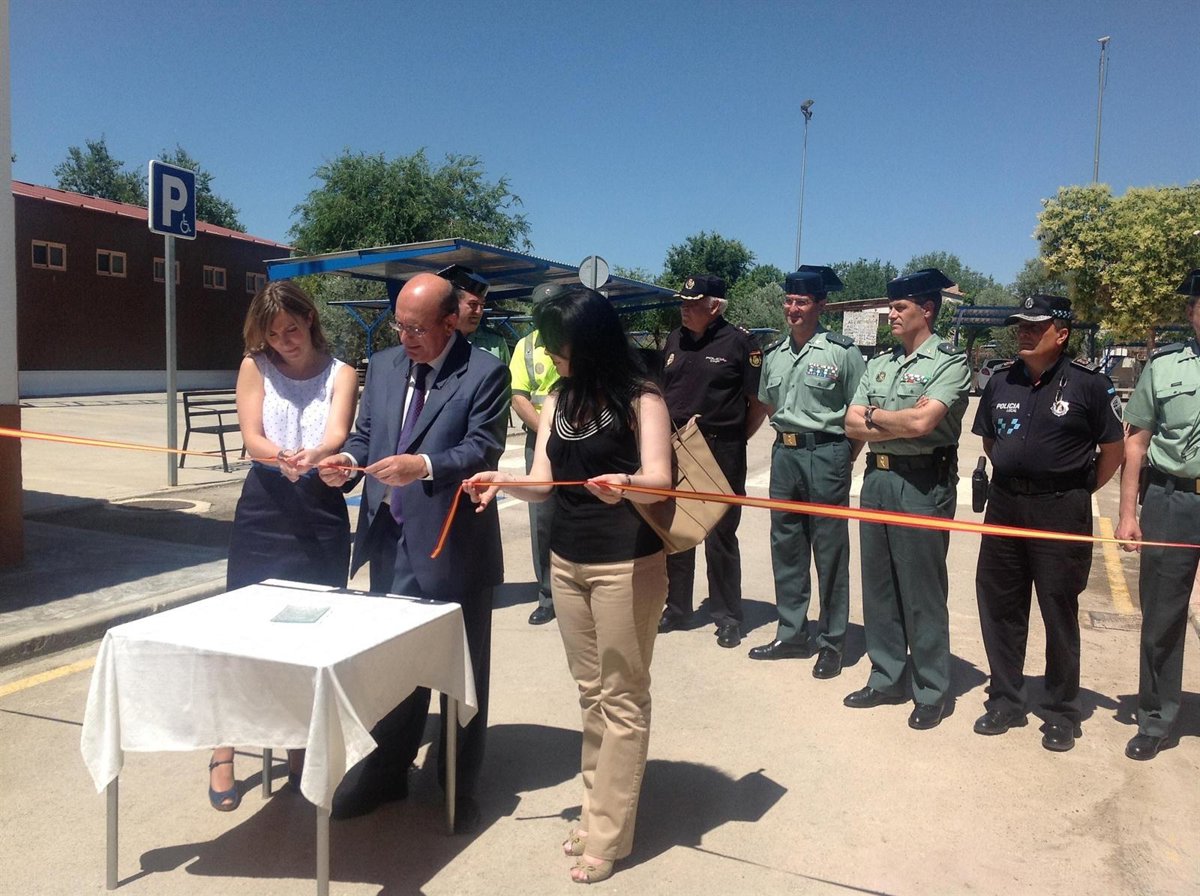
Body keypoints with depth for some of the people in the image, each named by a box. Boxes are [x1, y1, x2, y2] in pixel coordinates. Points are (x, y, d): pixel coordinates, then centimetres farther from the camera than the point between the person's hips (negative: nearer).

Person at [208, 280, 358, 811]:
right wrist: (281, 458, -31)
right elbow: (251, 438, -8)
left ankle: (301, 750, 23)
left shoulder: (340, 374, 2)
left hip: (321, 509, 0)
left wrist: (313, 455, -39)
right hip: (264, 507, 0)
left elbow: (337, 434, -15)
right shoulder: (255, 367, 3)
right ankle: (224, 752, 17)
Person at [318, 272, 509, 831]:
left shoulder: (485, 373, -9)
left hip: (454, 547, -5)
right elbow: (364, 433, 12)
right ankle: (384, 773, 38)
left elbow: (483, 449, -17)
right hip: (392, 543, 6)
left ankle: (459, 787, 29)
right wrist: (348, 460, -10)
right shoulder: (383, 365, 9)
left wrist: (424, 465, -32)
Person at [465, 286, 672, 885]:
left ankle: (608, 834, 16)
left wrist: (624, 487, -43)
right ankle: (595, 809, 31)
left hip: (627, 565, -6)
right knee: (590, 693, 17)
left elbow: (659, 480, -21)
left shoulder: (640, 399, -12)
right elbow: (544, 482, 1)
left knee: (621, 697, 5)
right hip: (565, 562, 7)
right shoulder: (557, 400, 6)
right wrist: (504, 482, -19)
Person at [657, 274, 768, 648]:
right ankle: (676, 608, 27)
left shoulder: (739, 343, -8)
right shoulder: (674, 340, 9)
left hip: (721, 453, -5)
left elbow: (759, 402, -6)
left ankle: (728, 617, 17)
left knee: (720, 537, 3)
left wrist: (736, 439, -3)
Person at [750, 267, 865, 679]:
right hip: (784, 454, 6)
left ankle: (832, 642, 15)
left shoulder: (841, 351, -8)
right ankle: (791, 634, 25)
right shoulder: (774, 354, 10)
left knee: (830, 551, 2)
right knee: (786, 547, 12)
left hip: (826, 454, -6)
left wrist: (846, 457, -7)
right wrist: (790, 434, 13)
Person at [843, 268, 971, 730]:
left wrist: (874, 415, -4)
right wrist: (903, 423, -10)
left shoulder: (949, 363, -6)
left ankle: (931, 692, 16)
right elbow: (852, 425, 5)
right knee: (878, 584, 12)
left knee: (923, 591, 2)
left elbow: (921, 421, -20)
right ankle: (886, 679, 26)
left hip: (923, 482, -7)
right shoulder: (879, 363, 14)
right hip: (877, 477, 7)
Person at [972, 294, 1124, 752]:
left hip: (1061, 510, -4)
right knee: (999, 605, 10)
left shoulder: (1089, 383, -7)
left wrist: (1080, 489, 4)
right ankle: (1005, 701, 25)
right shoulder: (1002, 379, 6)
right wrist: (1014, 479, 12)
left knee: (1059, 611, 5)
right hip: (1004, 504, 5)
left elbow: (1113, 449, 0)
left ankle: (1062, 713, 21)